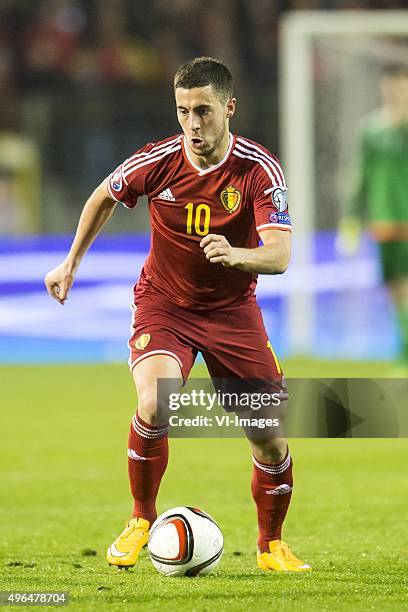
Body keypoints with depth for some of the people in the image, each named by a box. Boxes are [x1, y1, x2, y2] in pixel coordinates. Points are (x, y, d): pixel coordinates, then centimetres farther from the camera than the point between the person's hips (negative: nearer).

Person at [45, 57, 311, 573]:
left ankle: (271, 545, 22)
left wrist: (235, 255, -48)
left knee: (270, 437, -3)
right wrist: (71, 263, 15)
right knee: (154, 404, -29)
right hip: (163, 303, -1)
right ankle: (142, 519, -5)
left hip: (233, 309, 1)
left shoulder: (259, 170, -18)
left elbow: (279, 256, -27)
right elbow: (103, 197, 8)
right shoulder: (157, 161, -14)